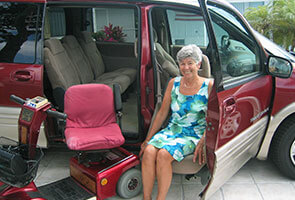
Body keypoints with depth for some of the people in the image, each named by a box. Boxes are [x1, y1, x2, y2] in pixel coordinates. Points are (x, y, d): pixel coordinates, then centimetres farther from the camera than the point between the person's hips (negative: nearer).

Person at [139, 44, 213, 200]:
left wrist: (203, 141, -19)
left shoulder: (208, 86, -2)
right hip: (172, 129, 4)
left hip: (194, 134, -4)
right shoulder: (174, 83, 9)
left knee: (163, 155, -30)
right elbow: (162, 113, 10)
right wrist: (148, 138, 7)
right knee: (149, 151, -25)